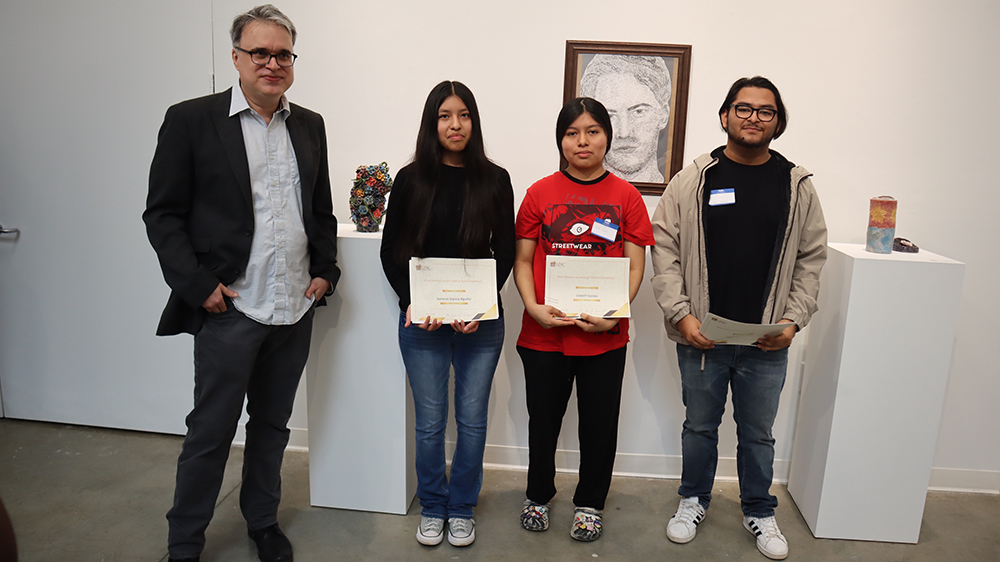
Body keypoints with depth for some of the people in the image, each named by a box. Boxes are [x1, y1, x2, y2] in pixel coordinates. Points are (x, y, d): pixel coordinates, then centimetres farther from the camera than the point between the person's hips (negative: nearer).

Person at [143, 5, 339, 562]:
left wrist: (325, 270, 4)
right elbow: (163, 215, -5)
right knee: (210, 431, 7)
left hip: (295, 308, 4)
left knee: (273, 424, 17)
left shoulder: (310, 125, 9)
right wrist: (198, 285, -12)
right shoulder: (191, 120, -4)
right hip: (229, 308, -4)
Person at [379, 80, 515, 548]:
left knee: (472, 419, 9)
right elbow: (391, 252, 3)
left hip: (481, 322, 1)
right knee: (429, 422, 8)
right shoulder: (411, 179, 1)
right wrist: (412, 302, -11)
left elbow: (505, 253, 2)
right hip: (421, 320, 0)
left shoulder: (494, 180, 2)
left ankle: (462, 508, 30)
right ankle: (432, 507, 30)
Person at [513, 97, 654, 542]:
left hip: (605, 335, 0)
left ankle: (589, 504, 35)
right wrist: (534, 308, -13)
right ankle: (538, 496, 39)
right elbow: (523, 260, 3)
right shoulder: (540, 193, 1)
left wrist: (612, 314, -15)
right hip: (543, 333, 0)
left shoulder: (626, 196, 1)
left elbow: (635, 267, -1)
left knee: (599, 423, 12)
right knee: (543, 420, 15)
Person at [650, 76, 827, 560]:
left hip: (767, 342, 1)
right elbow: (664, 252, -3)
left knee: (758, 433, 16)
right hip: (700, 337, -1)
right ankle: (693, 500, 38)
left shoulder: (797, 186, 3)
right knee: (699, 426, 16)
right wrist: (681, 314, -12)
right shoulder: (691, 181, -2)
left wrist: (793, 321, -5)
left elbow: (811, 259, 6)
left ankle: (759, 511, 38)